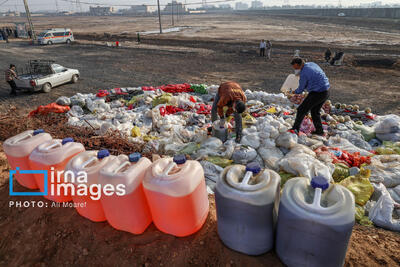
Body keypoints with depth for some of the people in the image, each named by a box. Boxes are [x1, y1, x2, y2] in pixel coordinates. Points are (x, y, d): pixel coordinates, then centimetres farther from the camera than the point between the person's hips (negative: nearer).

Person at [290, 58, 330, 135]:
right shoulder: (311, 64, 8)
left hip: (317, 93, -9)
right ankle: (319, 131, 27)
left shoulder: (304, 74, -19)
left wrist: (295, 92, 14)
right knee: (315, 111, 20)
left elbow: (301, 89, -7)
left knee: (302, 110, -1)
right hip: (326, 92, 9)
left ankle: (295, 129, 3)